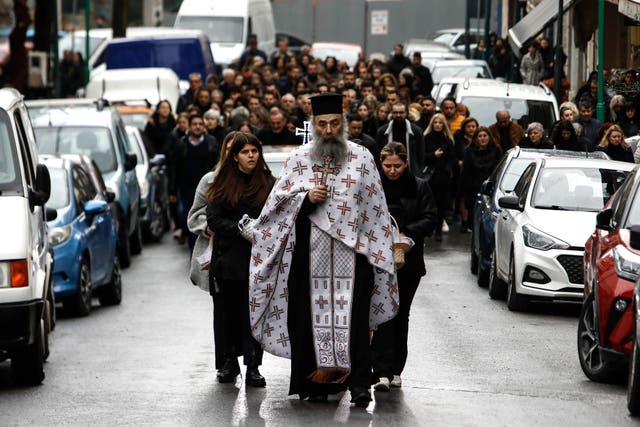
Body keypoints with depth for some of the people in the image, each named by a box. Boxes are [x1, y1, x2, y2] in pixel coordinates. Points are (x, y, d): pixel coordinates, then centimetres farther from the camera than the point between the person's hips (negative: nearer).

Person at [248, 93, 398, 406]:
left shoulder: (361, 158, 7)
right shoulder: (299, 158, 9)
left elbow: (375, 208, 9)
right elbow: (279, 201, 9)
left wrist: (376, 250, 4)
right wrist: (306, 199, -10)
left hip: (352, 251, -1)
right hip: (310, 252, 1)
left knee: (353, 317, -8)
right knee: (313, 314, -1)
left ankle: (359, 383, -10)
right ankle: (317, 380, 6)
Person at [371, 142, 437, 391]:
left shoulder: (419, 187, 4)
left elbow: (430, 219, 0)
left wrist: (406, 233, -14)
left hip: (409, 261, 2)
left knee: (401, 315, 9)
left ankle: (395, 371, 16)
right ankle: (382, 371, -16)